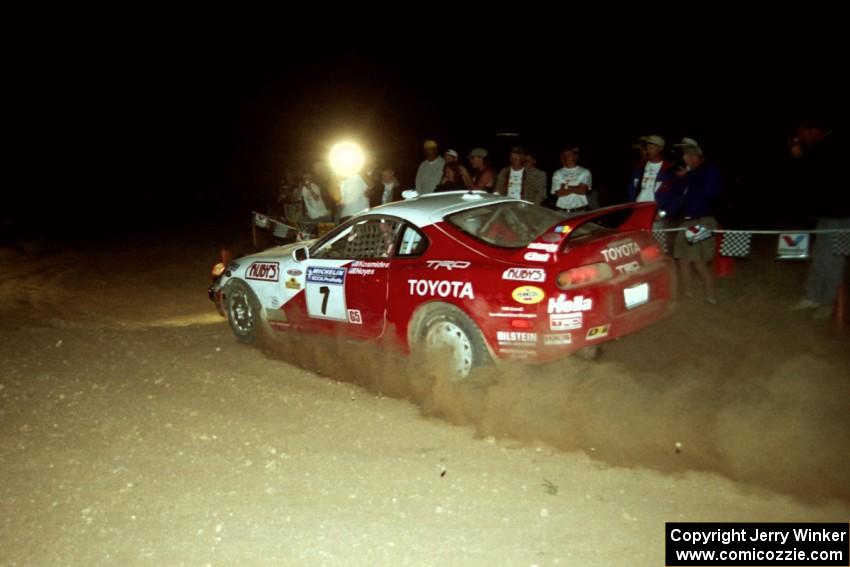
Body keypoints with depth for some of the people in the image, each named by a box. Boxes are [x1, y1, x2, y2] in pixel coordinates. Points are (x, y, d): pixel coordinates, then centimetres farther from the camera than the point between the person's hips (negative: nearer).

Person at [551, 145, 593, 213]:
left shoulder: (585, 172, 5)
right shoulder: (557, 174, 9)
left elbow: (583, 190, -6)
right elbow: (558, 193, -1)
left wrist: (566, 187, -6)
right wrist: (576, 189, -7)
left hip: (579, 211, -1)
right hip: (561, 211, 1)